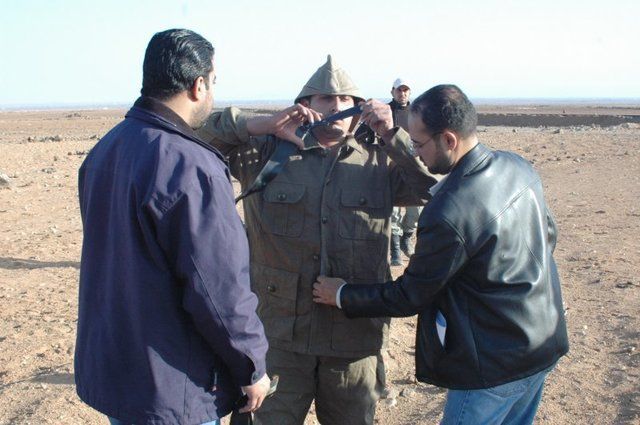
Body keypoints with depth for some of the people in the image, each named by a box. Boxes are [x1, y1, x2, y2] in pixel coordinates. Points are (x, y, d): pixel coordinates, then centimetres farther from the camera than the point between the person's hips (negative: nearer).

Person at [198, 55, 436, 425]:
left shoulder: (379, 162, 5)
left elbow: (434, 187, -5)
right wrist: (262, 124, -17)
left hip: (355, 337, 2)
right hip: (280, 334, -1)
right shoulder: (267, 152, 1)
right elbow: (201, 133, -4)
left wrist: (392, 136, -15)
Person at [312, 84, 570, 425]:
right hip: (544, 347, 8)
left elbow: (408, 298, -15)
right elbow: (547, 234, 14)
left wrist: (342, 295, -2)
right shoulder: (518, 167, -3)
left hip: (497, 364, -8)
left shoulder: (448, 214, -28)